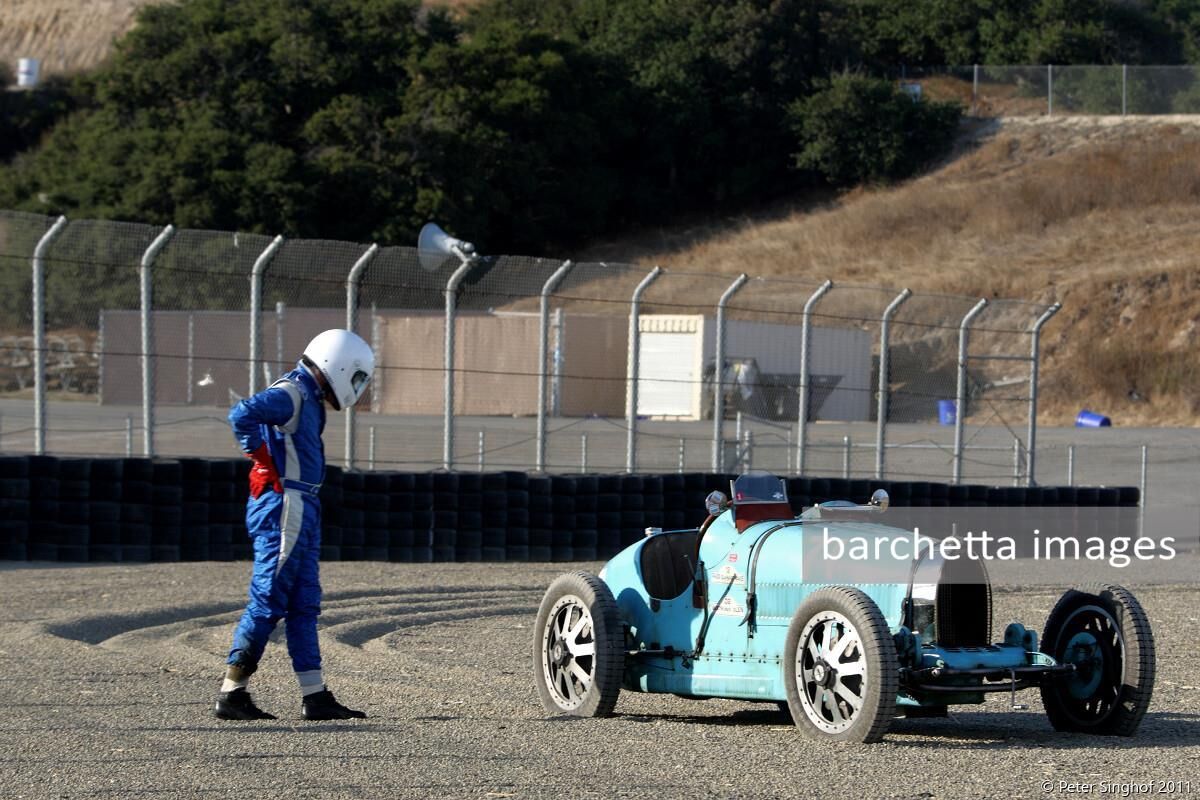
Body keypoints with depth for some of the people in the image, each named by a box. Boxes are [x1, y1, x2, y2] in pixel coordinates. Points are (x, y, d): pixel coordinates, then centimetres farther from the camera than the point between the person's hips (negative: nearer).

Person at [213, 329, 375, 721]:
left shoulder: (306, 398, 17)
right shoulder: (290, 394, -13)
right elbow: (242, 415, -27)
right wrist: (266, 464, -18)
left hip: (299, 512, 10)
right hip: (283, 509, -10)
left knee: (304, 604, 10)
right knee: (268, 602, -7)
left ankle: (315, 697, 13)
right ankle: (231, 693, -3)